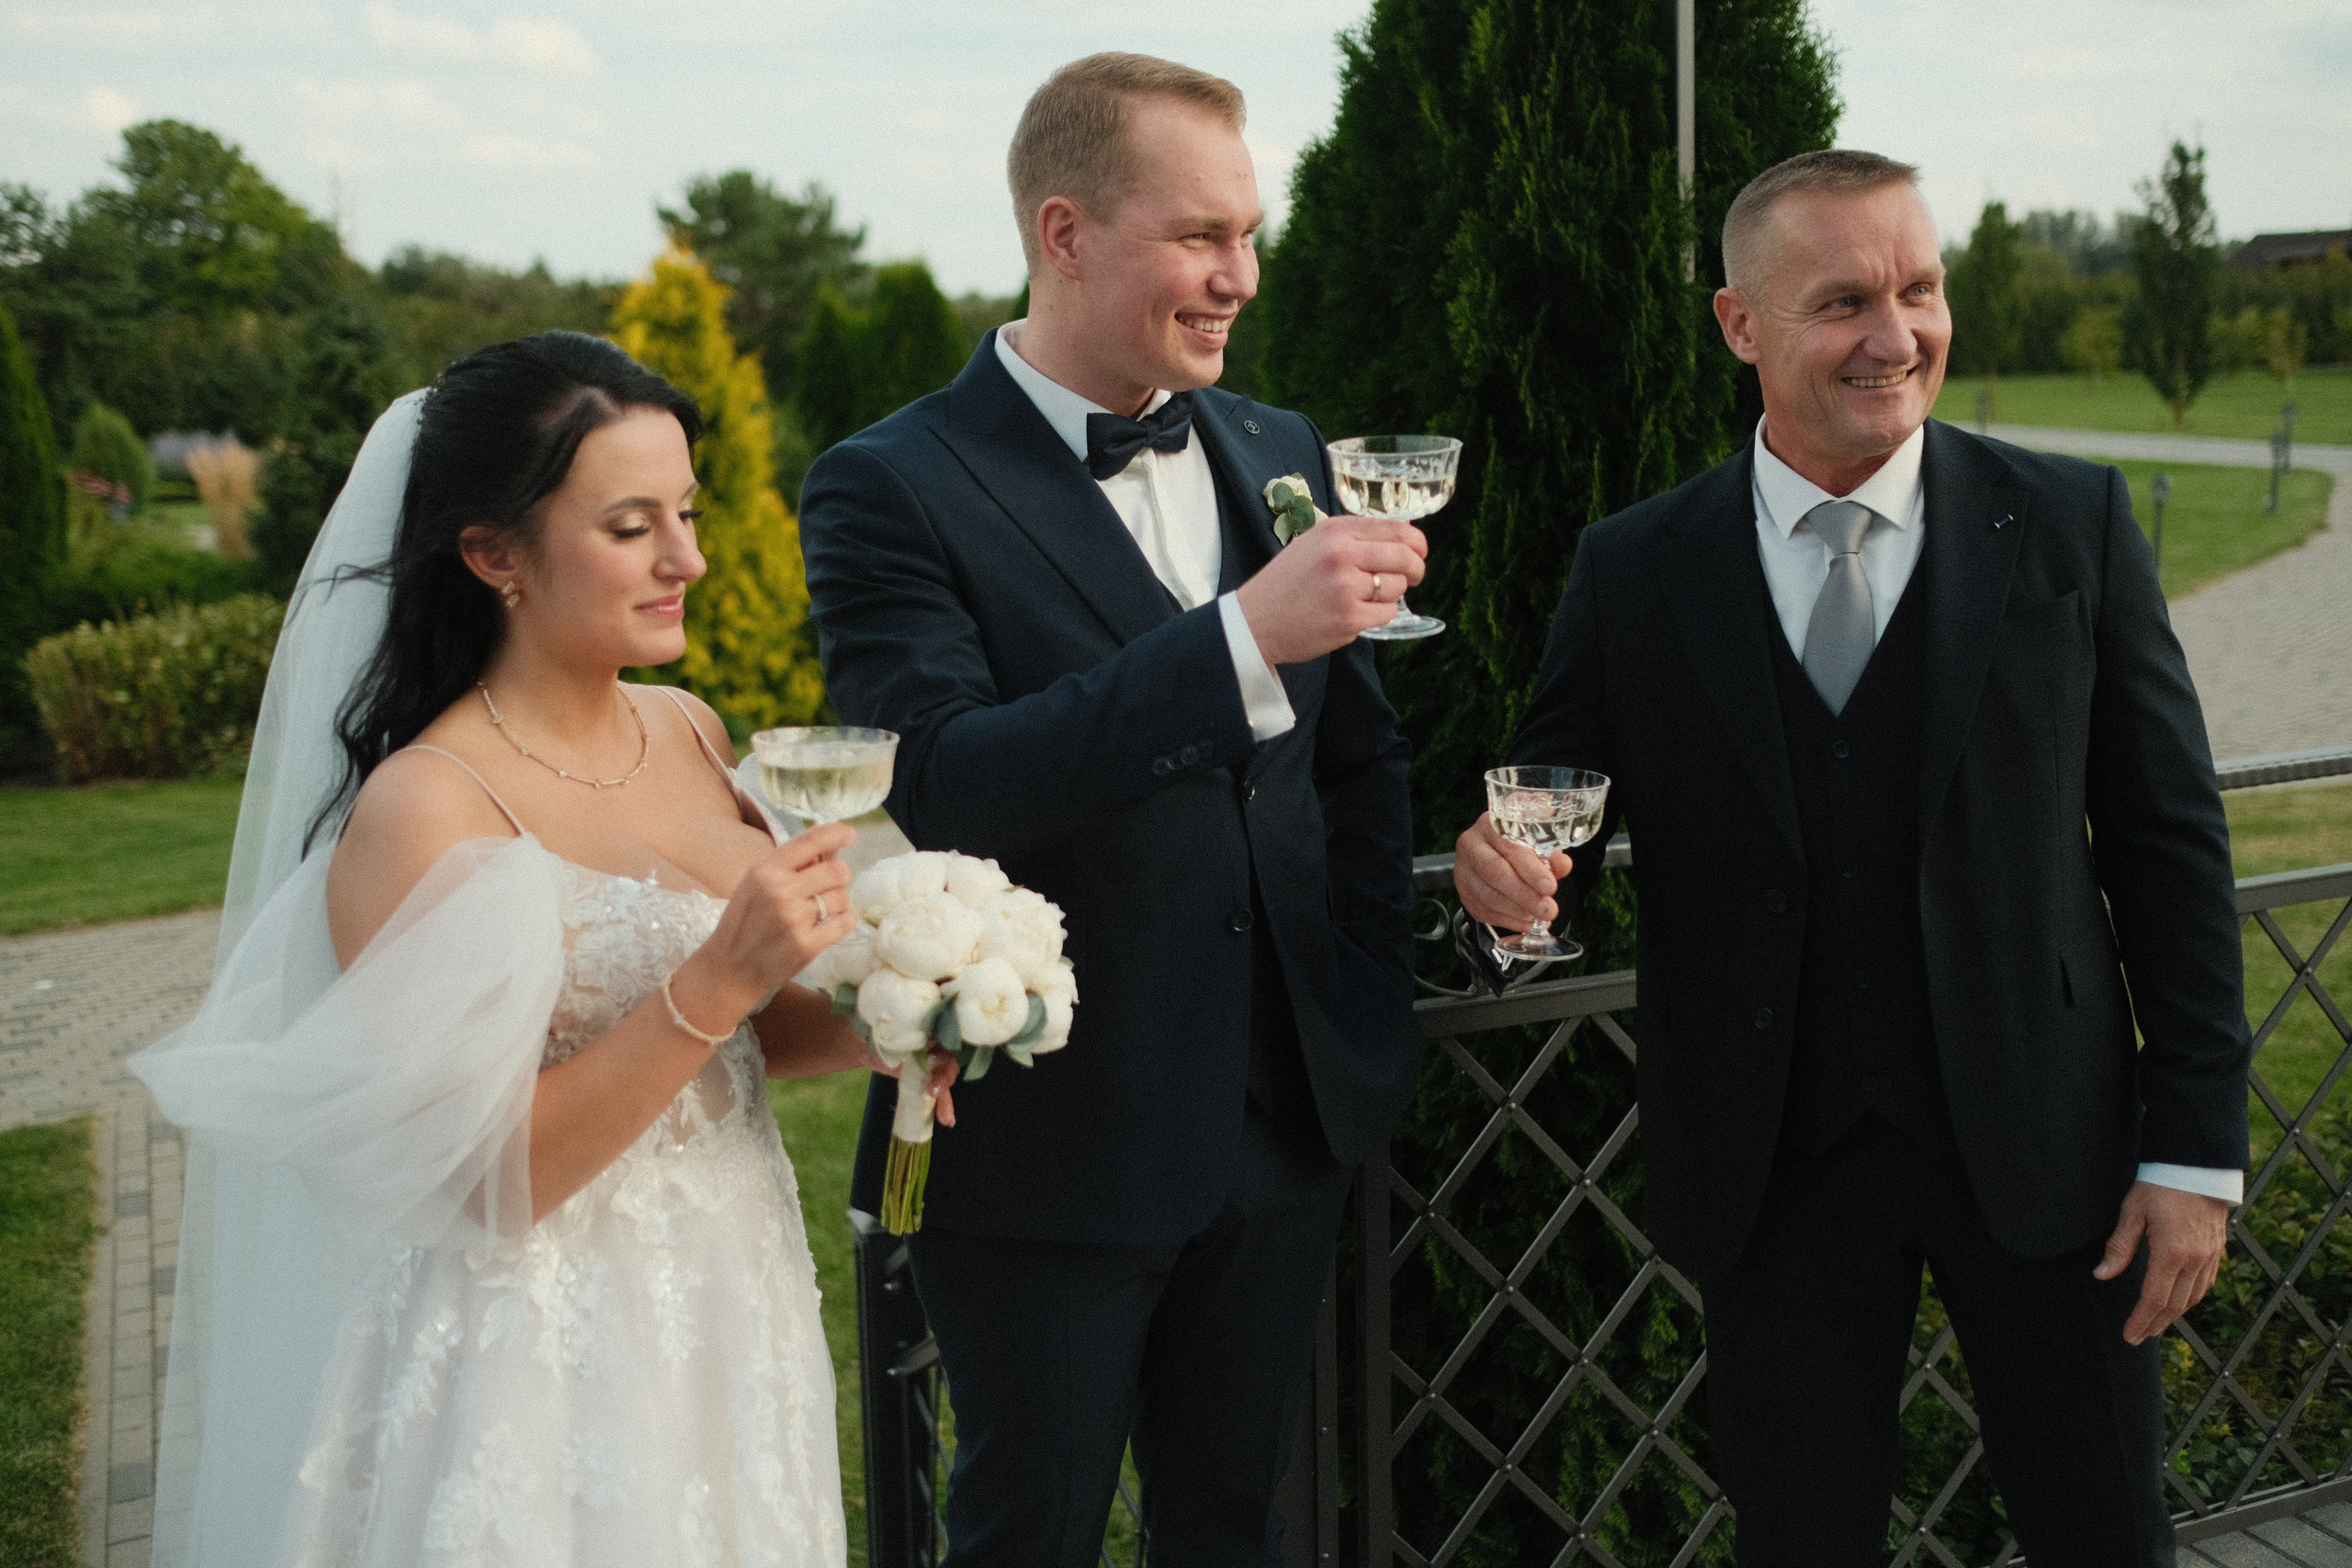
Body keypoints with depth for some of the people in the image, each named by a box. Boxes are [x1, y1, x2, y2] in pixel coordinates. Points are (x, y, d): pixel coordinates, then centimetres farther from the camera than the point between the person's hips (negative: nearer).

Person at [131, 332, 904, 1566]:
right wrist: (715, 981, -28)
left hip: (737, 1318, 7)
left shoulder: (690, 734, 1)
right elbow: (480, 1181, -21)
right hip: (544, 1362, -7)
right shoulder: (422, 810, -19)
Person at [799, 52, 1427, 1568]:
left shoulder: (1280, 453, 7)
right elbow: (942, 792, -26)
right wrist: (1244, 636, -33)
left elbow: (1360, 752, 15)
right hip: (1048, 1156, -5)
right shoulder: (894, 491, -13)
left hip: (1287, 1128, 5)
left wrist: (1371, 1007, 6)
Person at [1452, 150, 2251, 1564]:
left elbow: (2171, 839, -1)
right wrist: (1513, 868, -21)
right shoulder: (1633, 571, -1)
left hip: (2042, 1147, 0)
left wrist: (2196, 1145, -4)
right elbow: (1555, 810, 4)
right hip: (1776, 1168, 0)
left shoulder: (2072, 525, -2)